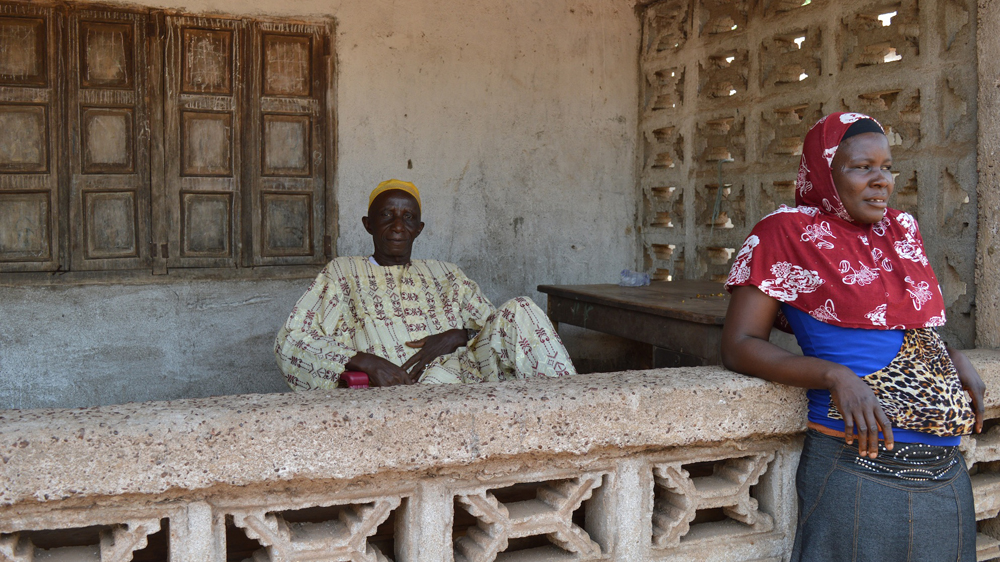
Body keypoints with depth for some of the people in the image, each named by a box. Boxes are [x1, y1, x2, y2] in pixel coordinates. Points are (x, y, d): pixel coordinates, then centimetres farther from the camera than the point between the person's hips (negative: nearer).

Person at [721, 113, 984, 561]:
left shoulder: (901, 230, 13)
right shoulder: (786, 233, -5)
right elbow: (738, 346, -10)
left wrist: (956, 360, 5)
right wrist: (835, 376, -22)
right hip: (858, 472, -6)